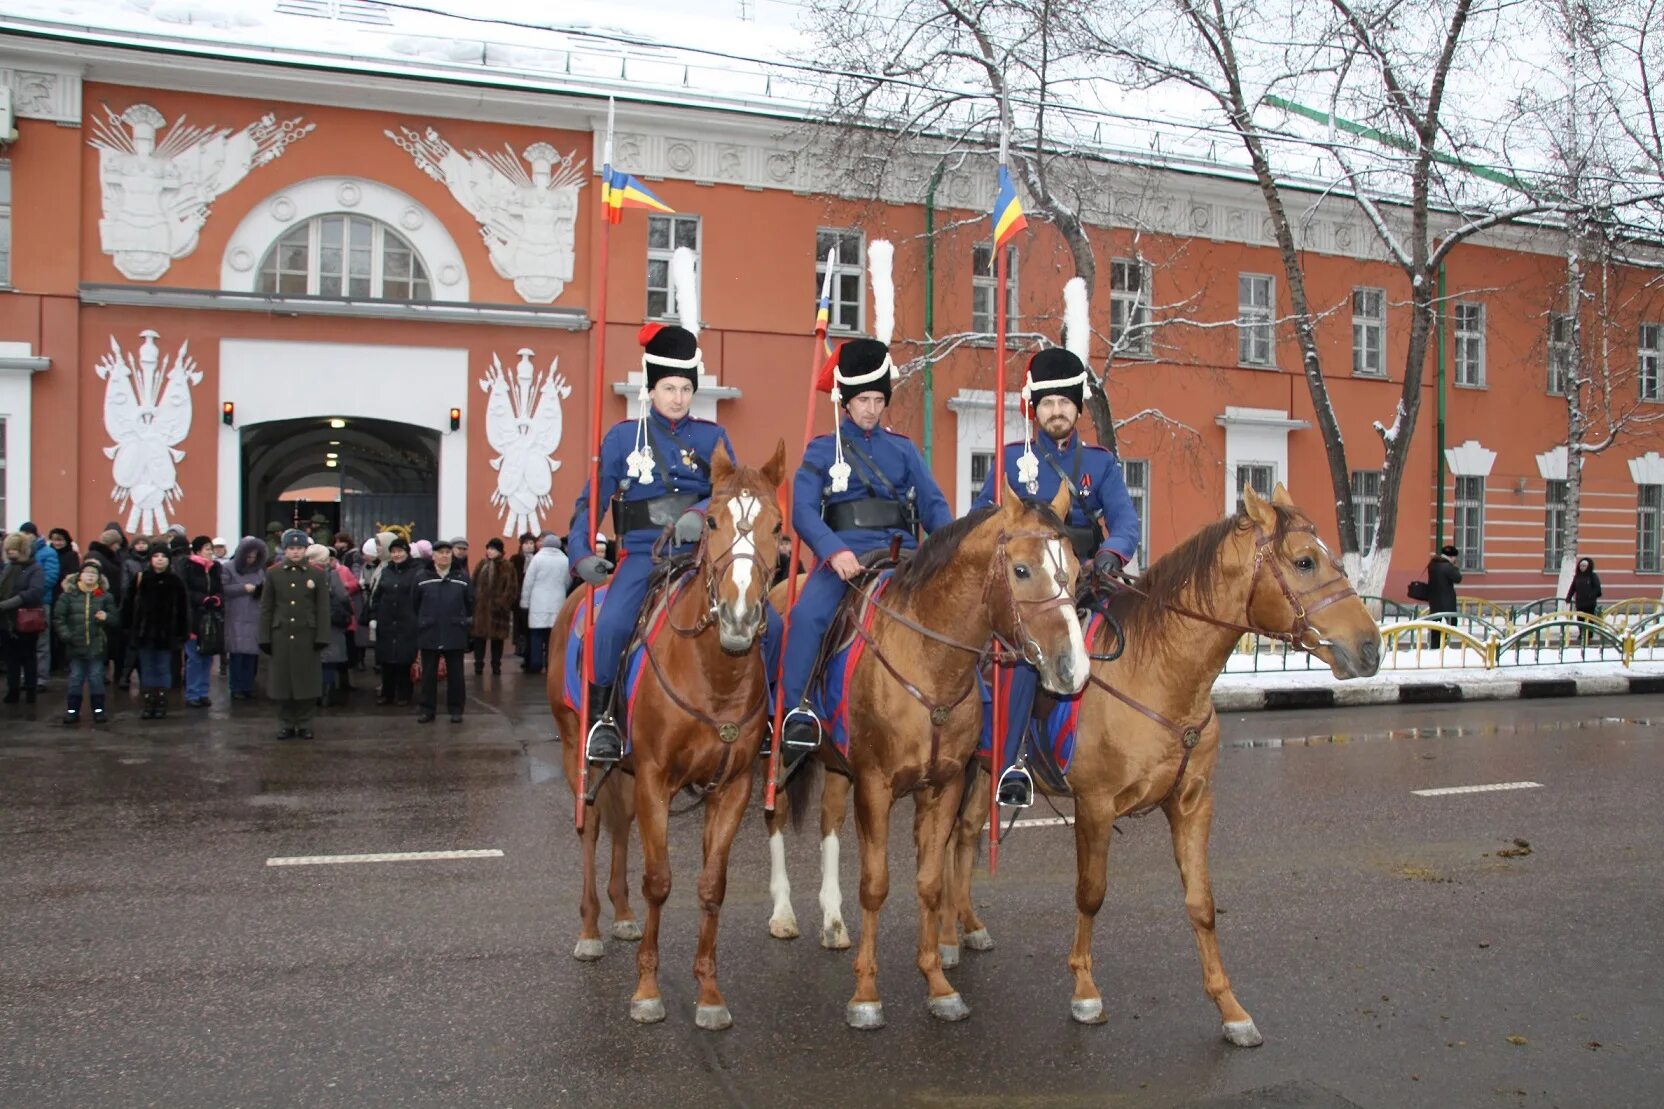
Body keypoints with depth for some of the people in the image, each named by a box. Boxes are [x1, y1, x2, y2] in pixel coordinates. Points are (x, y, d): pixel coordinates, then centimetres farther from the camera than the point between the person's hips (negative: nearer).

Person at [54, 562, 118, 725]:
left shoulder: (105, 596, 1)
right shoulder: (69, 594, 0)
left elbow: (116, 618, 2)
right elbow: (58, 618, 1)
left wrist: (106, 617, -18)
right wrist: (65, 635, -9)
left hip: (97, 646, 0)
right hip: (75, 646, 0)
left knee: (96, 678, 6)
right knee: (75, 679, 7)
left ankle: (98, 710, 14)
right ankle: (72, 711, 13)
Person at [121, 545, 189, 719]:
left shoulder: (175, 581, -3)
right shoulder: (141, 578, -2)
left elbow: (183, 609, -1)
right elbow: (128, 603, 0)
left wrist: (182, 633, -2)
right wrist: (128, 626, -3)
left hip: (166, 634, -1)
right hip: (144, 632, 1)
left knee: (163, 669, 6)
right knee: (147, 669, 6)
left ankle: (161, 704, 13)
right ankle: (148, 704, 12)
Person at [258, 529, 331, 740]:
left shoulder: (317, 575, 1)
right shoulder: (273, 574, 5)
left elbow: (323, 609, 0)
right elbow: (266, 607, 6)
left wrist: (322, 637, -6)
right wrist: (265, 637, 1)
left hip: (307, 635, -1)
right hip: (281, 635, 1)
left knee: (307, 681, 3)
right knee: (282, 680, 5)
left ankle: (305, 724, 12)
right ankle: (286, 724, 15)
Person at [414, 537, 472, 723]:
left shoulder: (462, 577, -1)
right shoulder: (422, 578, 1)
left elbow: (470, 603, 6)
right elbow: (415, 604, 9)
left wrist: (466, 621, 8)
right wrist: (420, 622, 12)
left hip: (455, 634, -1)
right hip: (429, 633, 1)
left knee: (455, 674, 5)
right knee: (428, 674, 7)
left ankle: (456, 709, 14)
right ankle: (427, 709, 15)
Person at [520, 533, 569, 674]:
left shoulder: (537, 558, -5)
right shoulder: (565, 560, 4)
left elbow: (528, 582, -4)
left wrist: (525, 602, 3)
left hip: (538, 604, -3)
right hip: (557, 604, 3)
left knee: (536, 635, 2)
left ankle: (535, 665, 1)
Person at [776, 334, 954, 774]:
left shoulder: (904, 449, 19)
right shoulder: (822, 450, 11)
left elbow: (934, 505, 12)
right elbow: (803, 509, -2)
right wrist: (834, 551, -20)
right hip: (845, 552, -2)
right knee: (808, 614, -31)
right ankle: (797, 712, -23)